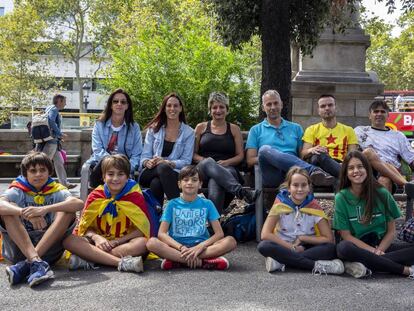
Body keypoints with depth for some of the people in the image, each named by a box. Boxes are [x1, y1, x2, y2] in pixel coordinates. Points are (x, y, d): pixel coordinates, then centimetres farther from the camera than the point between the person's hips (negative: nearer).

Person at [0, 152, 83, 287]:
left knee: (68, 211, -18)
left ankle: (26, 264, -31)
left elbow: (79, 203, -19)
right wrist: (25, 212, -39)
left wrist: (45, 209, -33)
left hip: (49, 247, 0)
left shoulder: (56, 190, 5)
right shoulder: (18, 191, 5)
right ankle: (36, 262, -39)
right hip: (19, 248, 0)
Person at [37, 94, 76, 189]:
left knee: (59, 162, 12)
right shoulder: (54, 109, -8)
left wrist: (59, 137, 20)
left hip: (53, 141, 10)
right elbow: (51, 121, -24)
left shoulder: (50, 108, 20)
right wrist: (60, 133, -18)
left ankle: (64, 183, 17)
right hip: (51, 140, -10)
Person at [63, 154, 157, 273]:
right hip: (100, 242, 2)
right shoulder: (95, 196, 5)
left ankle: (87, 260, -30)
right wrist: (96, 237, -17)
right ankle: (121, 262, -37)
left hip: (124, 244, -2)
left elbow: (142, 229, -6)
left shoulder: (135, 196, -1)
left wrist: (117, 241, -17)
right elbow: (85, 227, 5)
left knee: (143, 243, -34)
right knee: (68, 240, -24)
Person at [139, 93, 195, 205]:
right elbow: (145, 156, 9)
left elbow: (186, 161, -1)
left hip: (174, 173, -1)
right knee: (162, 166, -37)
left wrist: (168, 163, -19)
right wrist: (148, 162, -16)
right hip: (150, 173, 1)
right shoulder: (153, 128, 13)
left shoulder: (188, 132, 8)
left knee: (156, 183, -37)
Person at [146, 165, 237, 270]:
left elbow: (219, 233, 0)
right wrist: (182, 248, -20)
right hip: (176, 247, -1)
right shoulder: (172, 204, 6)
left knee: (230, 241, -24)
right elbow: (161, 233, -4)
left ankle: (176, 260, -26)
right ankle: (202, 262, -30)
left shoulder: (207, 204, 7)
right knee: (152, 242, -29)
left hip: (201, 246, 1)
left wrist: (200, 247, -17)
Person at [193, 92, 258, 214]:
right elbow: (193, 153, 14)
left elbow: (240, 156, 12)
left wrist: (226, 162, -8)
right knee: (208, 162, -39)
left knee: (215, 183, -39)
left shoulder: (234, 129, 20)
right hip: (203, 170, 0)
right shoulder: (201, 127, 21)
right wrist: (204, 160, -8)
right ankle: (240, 191, -56)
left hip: (227, 170, 0)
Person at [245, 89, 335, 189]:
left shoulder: (296, 128, 27)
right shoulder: (256, 130, 20)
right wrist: (271, 158, -6)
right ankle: (313, 170, -47)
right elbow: (250, 160, 10)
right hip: (272, 176, -2)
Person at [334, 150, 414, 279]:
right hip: (357, 247, -1)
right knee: (343, 248, -36)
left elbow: (391, 231, 3)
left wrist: (378, 251, -13)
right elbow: (346, 235, -5)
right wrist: (373, 251, -15)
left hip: (382, 245, 2)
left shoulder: (382, 194, 0)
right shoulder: (341, 197, -4)